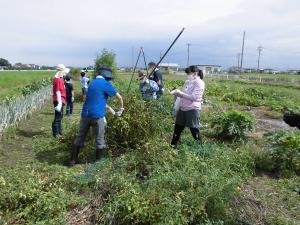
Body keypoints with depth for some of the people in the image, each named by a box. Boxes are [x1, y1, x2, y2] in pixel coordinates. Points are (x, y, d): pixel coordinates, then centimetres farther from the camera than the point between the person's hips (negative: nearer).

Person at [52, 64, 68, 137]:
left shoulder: (60, 78, 13)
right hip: (59, 101, -11)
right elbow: (58, 92, -23)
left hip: (61, 101, 11)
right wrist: (59, 103, -26)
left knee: (60, 116, 20)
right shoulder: (57, 79, -17)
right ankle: (55, 133, 7)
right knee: (57, 117, -3)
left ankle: (59, 131, 33)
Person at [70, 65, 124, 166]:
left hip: (85, 114, 7)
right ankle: (98, 161, 18)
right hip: (97, 115, -6)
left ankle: (73, 159, 21)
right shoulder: (106, 84, -5)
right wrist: (121, 109, 13)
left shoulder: (92, 83, 16)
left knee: (80, 137, 15)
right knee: (100, 139, 8)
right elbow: (120, 97, -3)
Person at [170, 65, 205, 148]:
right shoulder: (187, 82, 13)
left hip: (193, 109, -7)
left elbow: (194, 97, -18)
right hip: (182, 108, 8)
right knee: (177, 128, 13)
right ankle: (173, 146, 25)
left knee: (194, 130, 3)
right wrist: (176, 92, -1)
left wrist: (181, 93, -18)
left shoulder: (199, 83, -9)